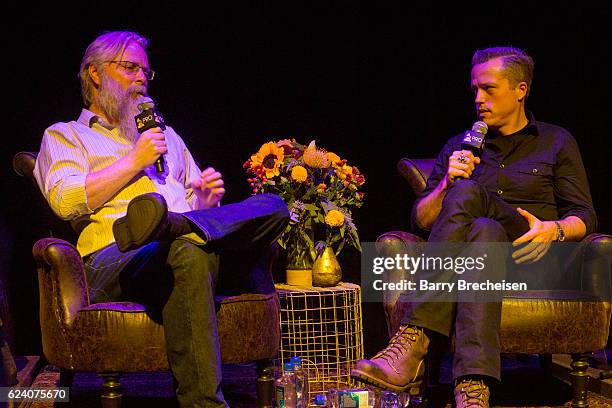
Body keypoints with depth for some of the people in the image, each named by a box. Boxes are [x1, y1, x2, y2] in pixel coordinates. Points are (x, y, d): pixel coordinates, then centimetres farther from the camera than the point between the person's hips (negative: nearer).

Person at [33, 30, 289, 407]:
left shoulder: (166, 135, 37)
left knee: (272, 206, -25)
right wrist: (135, 161, 0)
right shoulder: (64, 135, 20)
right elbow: (66, 200, -1)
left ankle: (163, 223, -47)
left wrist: (208, 199, 8)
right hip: (113, 258, -5)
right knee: (188, 250, -42)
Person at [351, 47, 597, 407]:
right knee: (483, 232, -39)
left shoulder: (557, 143, 20)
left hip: (527, 256, -2)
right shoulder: (459, 147, 26)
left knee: (467, 194, -35)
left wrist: (554, 229, -12)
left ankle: (412, 342, -51)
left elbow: (584, 216, 11)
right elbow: (421, 220, 20)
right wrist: (446, 184, -1)